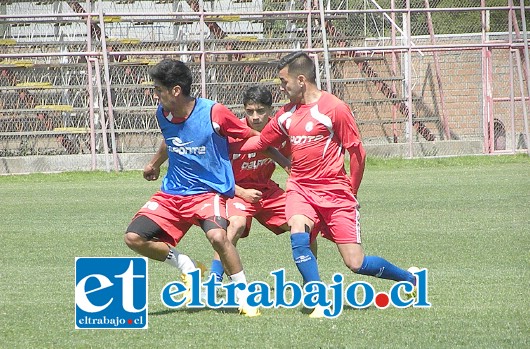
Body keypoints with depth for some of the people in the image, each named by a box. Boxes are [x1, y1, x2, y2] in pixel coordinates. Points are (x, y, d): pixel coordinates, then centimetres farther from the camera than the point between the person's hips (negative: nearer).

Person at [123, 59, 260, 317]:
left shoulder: (214, 113, -18)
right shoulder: (163, 114, 0)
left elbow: (253, 138, -6)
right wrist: (154, 164, 41)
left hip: (209, 191, -6)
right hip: (172, 192, 6)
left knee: (217, 236, -35)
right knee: (134, 238, -12)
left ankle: (244, 295, -15)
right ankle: (186, 267, 11)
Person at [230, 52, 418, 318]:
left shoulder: (334, 108, -10)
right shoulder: (286, 114, 8)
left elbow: (357, 152, -5)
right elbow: (260, 142, 20)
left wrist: (351, 192, 1)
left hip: (334, 192, -5)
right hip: (300, 188, 5)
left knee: (356, 264, -5)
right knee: (298, 236, -27)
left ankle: (411, 279, 20)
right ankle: (320, 304, -20)